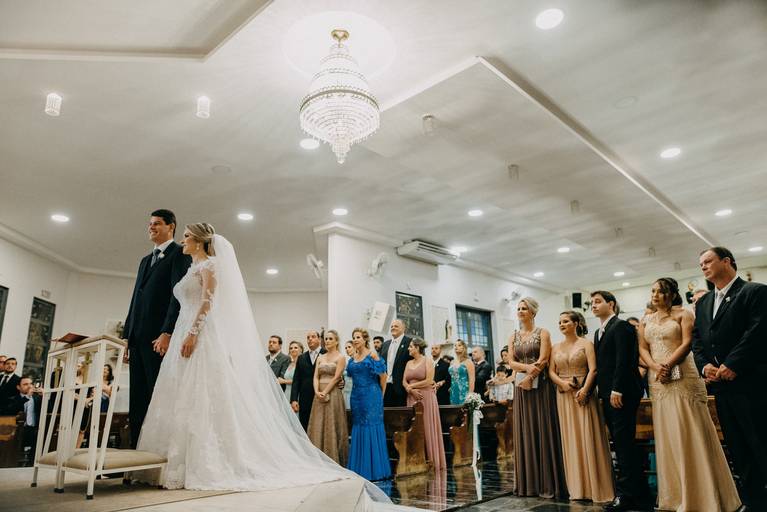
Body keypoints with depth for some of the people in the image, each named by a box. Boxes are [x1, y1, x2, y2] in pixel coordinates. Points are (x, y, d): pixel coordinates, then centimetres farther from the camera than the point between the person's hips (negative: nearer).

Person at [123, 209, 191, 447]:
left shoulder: (180, 254, 0)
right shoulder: (145, 260, 26)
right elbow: (136, 300, 23)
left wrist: (167, 333, -20)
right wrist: (126, 337, 15)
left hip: (160, 337, -8)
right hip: (139, 338, 8)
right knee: (137, 402, 7)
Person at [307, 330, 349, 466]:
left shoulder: (340, 357, -1)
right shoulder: (320, 358, 15)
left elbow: (336, 377, -10)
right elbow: (316, 377, 7)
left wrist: (325, 392, -14)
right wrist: (317, 392, -9)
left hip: (333, 394, -5)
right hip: (319, 395, 5)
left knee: (332, 427, -4)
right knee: (317, 427, 4)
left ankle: (333, 460, 4)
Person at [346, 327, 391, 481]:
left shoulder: (372, 355, -8)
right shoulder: (353, 357, 10)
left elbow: (383, 376, -4)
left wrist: (380, 395, 4)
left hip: (371, 396, -6)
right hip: (357, 396, 6)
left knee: (372, 429, -3)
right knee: (358, 429, 8)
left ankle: (374, 469, 7)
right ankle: (359, 468, 17)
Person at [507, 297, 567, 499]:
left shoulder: (542, 333, -1)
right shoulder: (513, 336, 12)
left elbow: (543, 359, -11)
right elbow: (511, 362, 2)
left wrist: (530, 377, -16)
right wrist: (528, 367, -15)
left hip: (540, 385, -4)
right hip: (521, 387, 5)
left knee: (543, 430, -2)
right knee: (524, 432, 5)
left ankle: (547, 483, 5)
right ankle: (529, 482, 13)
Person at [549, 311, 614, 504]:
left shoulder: (586, 343, 0)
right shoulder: (556, 347, 12)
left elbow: (593, 369, -10)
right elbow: (551, 371, 7)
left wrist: (584, 390, -21)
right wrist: (562, 382, -12)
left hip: (583, 394, -4)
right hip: (564, 396, 4)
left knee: (588, 437, -2)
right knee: (570, 438, 6)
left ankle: (595, 486, 8)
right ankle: (577, 487, 14)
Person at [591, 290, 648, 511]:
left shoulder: (621, 326, -8)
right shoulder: (599, 332, 19)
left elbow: (623, 360, -17)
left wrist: (617, 389, -21)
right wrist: (600, 389, 9)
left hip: (622, 392, -9)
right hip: (607, 393, 9)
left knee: (623, 441, -6)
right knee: (621, 441, 11)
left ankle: (626, 493, -2)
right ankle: (638, 488, 19)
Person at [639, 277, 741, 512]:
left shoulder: (683, 314, 1)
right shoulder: (647, 321, 15)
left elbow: (687, 343, -10)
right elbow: (642, 348, 9)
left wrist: (667, 365, -18)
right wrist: (655, 366, -10)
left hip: (681, 377, -5)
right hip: (658, 381, 5)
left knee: (688, 433, -4)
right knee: (667, 435, 6)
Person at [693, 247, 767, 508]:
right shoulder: (702, 303, 18)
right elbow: (696, 339, 14)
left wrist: (732, 365, -18)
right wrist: (705, 365, -4)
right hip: (720, 384, 7)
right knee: (737, 448, 12)